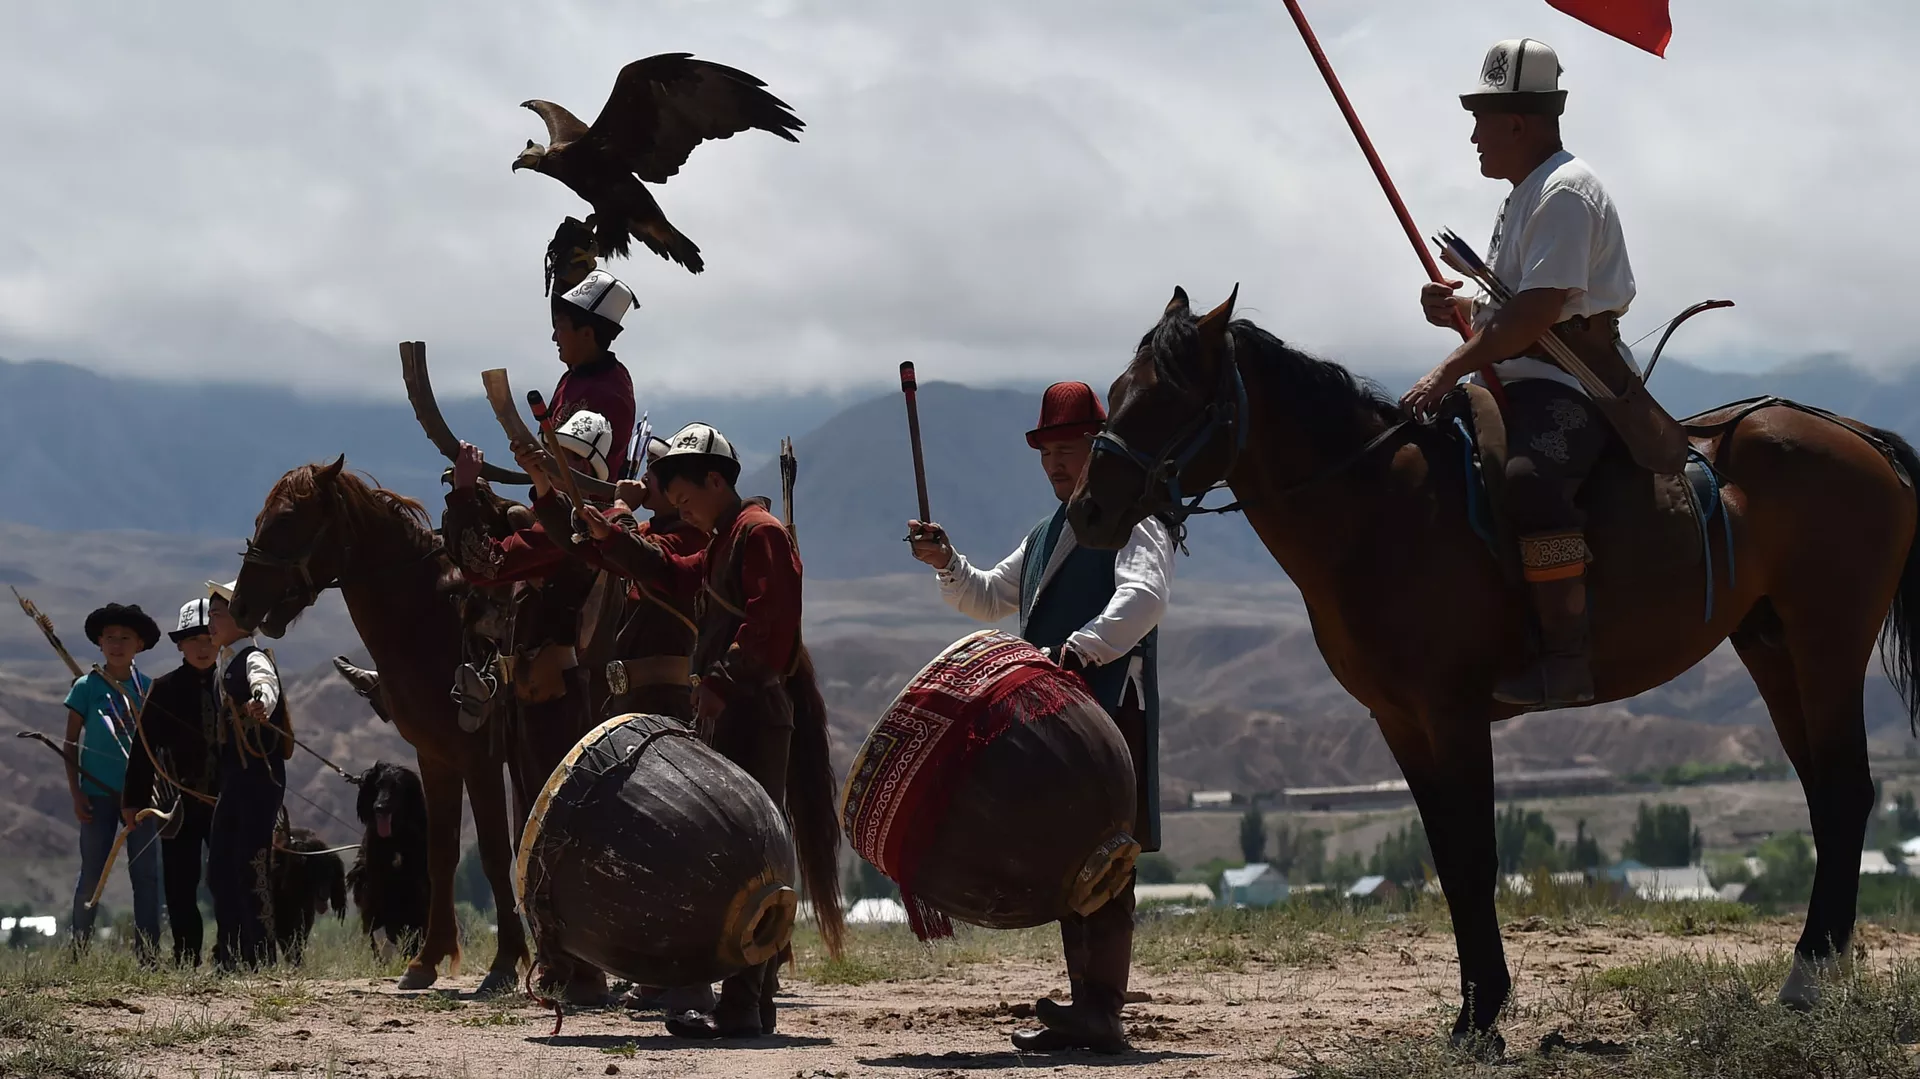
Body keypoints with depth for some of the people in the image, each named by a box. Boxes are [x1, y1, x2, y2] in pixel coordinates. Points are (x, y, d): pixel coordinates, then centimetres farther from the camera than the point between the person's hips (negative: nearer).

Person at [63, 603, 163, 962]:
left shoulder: (148, 688, 6)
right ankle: (78, 951, 8)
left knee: (146, 872, 1)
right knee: (92, 874, 1)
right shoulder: (87, 686, 0)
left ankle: (146, 953, 5)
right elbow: (71, 743, 2)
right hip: (99, 793, -2)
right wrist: (76, 793, -4)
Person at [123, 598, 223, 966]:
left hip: (227, 801, 1)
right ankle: (186, 961, 7)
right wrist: (135, 800, -5)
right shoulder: (165, 690, -1)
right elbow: (144, 746, -2)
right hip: (181, 804, -1)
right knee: (181, 888, 2)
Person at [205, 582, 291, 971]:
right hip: (233, 779, 10)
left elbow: (265, 686, -35)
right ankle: (228, 956, 15)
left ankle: (260, 955, -7)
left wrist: (262, 704, -58)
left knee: (252, 868, -10)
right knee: (220, 869, 10)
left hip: (259, 778, -10)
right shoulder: (230, 665, 19)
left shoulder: (255, 660, -10)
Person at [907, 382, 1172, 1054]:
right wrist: (948, 565, 11)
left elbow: (1142, 595, -23)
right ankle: (1087, 1010, 14)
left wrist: (1084, 646, -38)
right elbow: (990, 599, 31)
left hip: (1111, 712, -9)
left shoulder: (1133, 521, -4)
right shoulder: (1045, 536, 25)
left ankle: (1100, 1010, -17)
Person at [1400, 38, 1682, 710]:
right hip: (1524, 384, 11)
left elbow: (1540, 307, -22)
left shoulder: (1565, 191, -10)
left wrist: (1451, 369, -24)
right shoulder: (1525, 195, 23)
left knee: (1531, 479, -38)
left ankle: (1566, 659, -41)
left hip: (1574, 384, -11)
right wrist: (1459, 310, 7)